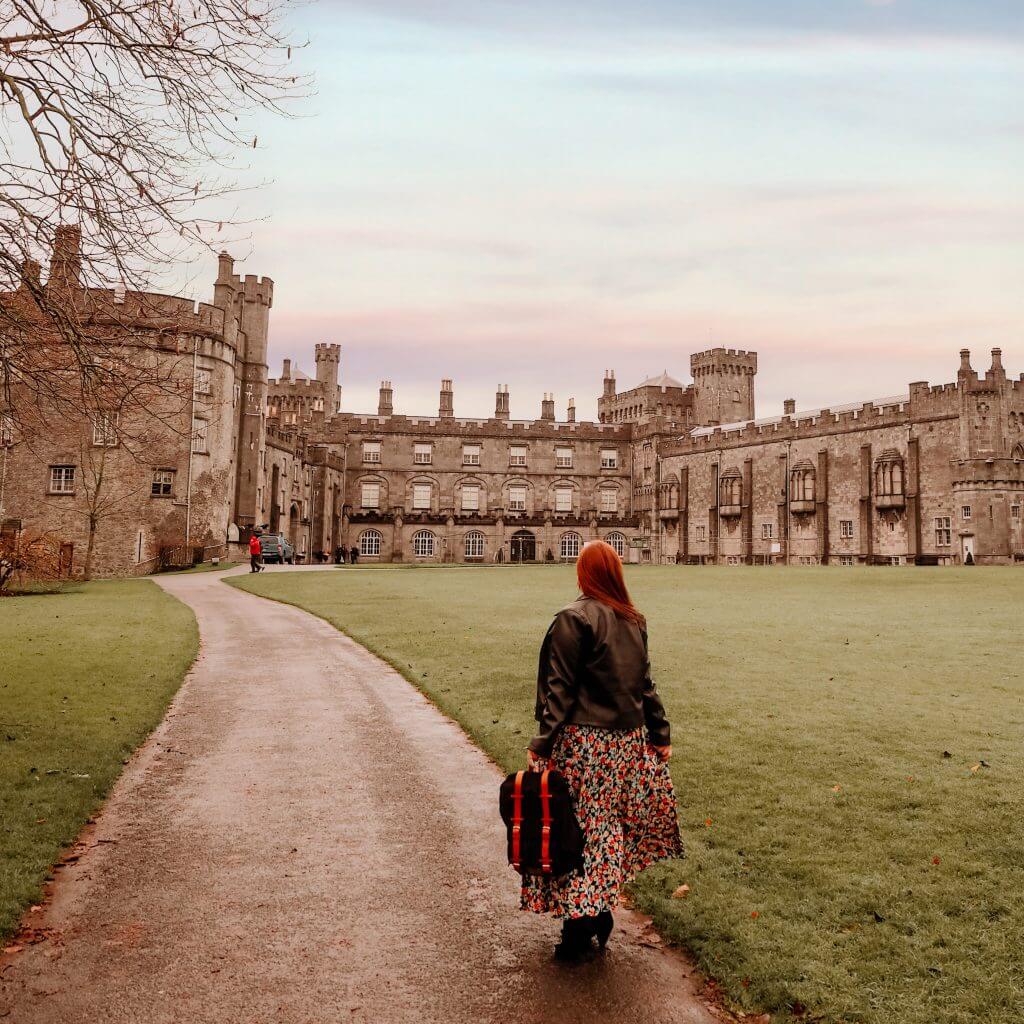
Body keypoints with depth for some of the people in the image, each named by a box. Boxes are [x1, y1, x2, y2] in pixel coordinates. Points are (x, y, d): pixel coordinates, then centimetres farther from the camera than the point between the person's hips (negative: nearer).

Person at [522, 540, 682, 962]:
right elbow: (644, 682, 11)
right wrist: (660, 733, 17)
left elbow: (560, 689, -15)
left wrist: (542, 743, -13)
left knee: (580, 831, 3)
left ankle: (579, 932, 8)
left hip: (582, 742, -6)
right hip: (628, 741, 6)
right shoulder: (634, 621, 5)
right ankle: (600, 913, 27)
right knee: (612, 828, 17)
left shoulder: (574, 619, -13)